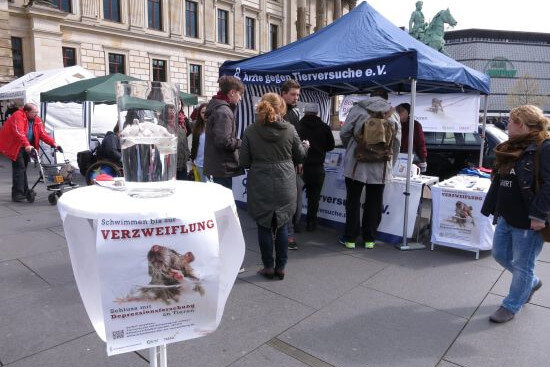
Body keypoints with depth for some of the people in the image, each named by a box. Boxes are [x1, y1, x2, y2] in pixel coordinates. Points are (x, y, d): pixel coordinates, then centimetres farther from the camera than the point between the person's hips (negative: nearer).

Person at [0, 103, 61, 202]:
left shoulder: (37, 120, 3)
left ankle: (25, 191, 17)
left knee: (23, 167, 12)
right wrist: (27, 145, -45)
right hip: (14, 145, -7)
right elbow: (19, 132, -33)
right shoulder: (18, 116, -19)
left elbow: (43, 133, 0)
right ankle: (17, 194, -9)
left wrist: (53, 144, -13)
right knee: (19, 166, -12)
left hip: (26, 147, 7)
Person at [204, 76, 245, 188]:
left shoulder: (217, 107, 15)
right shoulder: (223, 112, -17)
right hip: (223, 167, -10)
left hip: (217, 166, 10)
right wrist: (241, 142, -10)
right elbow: (223, 141, -25)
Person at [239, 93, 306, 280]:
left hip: (260, 187, -1)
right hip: (285, 185, 1)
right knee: (281, 226, 14)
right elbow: (300, 155, 6)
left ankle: (268, 267, 20)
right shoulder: (289, 129, -6)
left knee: (264, 227, 11)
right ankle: (280, 267, 22)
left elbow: (244, 161, -4)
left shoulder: (251, 131, -8)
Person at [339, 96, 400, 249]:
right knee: (374, 204, 13)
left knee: (353, 201, 9)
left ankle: (350, 238, 15)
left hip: (357, 166, -2)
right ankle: (369, 239, 21)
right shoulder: (393, 121, 7)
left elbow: (344, 133, -3)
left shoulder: (358, 110, -1)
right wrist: (389, 166, 22)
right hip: (380, 168, 2)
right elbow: (396, 146, 9)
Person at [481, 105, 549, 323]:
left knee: (522, 265, 7)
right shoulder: (511, 148, 10)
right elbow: (499, 181, 16)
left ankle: (511, 307, 24)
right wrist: (492, 208, 17)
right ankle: (531, 282, 45)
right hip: (507, 217, 9)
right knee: (501, 255, 20)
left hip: (528, 221, -9)